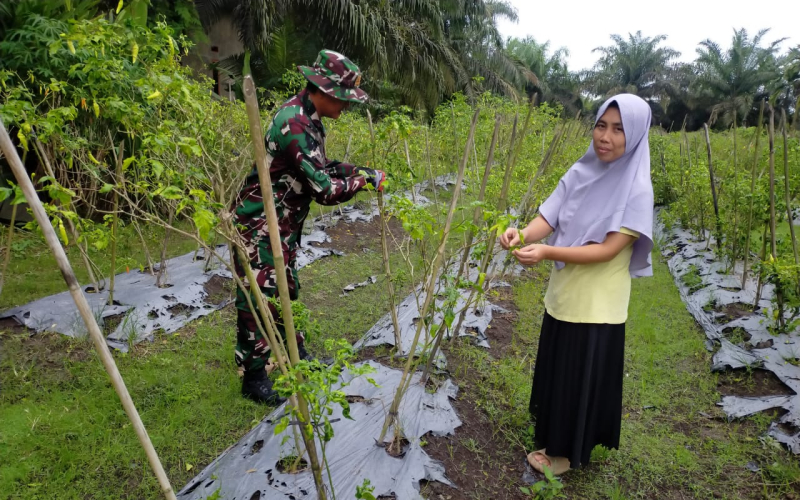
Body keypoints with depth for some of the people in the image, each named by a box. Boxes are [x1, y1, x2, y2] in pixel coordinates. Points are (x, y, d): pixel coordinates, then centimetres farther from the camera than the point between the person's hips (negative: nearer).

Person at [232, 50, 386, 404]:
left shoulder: (308, 119, 4)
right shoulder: (295, 126, -27)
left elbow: (322, 168, 15)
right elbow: (324, 190, -27)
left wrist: (361, 171, 2)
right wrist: (364, 180, -14)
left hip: (284, 224, 10)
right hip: (259, 225, -10)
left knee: (287, 291, 21)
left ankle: (296, 356, 39)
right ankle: (253, 376, 17)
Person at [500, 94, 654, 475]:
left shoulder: (636, 190, -18)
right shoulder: (579, 174, -1)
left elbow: (608, 249, -23)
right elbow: (547, 218, -5)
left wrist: (547, 252, -34)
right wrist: (521, 234, -28)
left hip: (596, 306, -6)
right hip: (562, 296, 6)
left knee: (581, 380, 10)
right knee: (556, 372, 22)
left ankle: (567, 452, 33)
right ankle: (555, 437, 47)